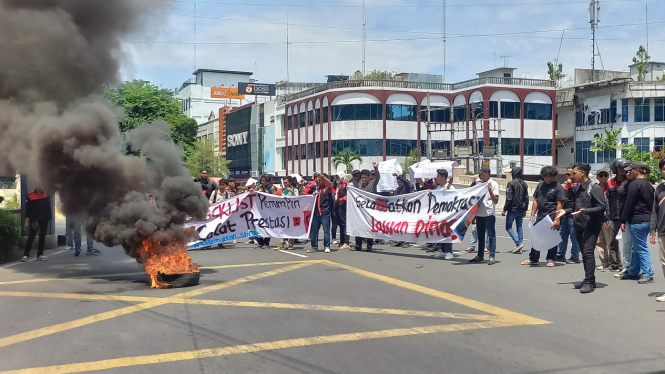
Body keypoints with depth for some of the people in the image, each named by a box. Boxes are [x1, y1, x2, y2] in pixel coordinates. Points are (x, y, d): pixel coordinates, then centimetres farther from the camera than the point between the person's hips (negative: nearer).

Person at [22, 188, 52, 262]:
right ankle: (26, 255, -4)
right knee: (31, 237, -6)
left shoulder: (46, 196, 9)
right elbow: (27, 210, -2)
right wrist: (27, 221, -7)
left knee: (42, 238, 6)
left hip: (44, 220, 3)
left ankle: (40, 254, 11)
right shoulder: (30, 196, 0)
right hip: (34, 221, -3)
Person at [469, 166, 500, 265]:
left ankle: (492, 257, -2)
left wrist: (490, 191, -23)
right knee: (480, 236, 13)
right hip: (479, 214, 7)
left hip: (489, 214, -7)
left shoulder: (493, 184, -5)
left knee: (491, 236, -3)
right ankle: (480, 256, 22)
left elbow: (496, 201, -9)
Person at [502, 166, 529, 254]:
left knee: (508, 227, 4)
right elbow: (526, 198, 12)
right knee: (519, 227, 10)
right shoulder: (524, 184, 7)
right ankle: (518, 248, 9)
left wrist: (505, 209, -8)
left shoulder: (511, 183, -13)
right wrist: (525, 209, 21)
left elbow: (509, 198, -15)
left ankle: (518, 243, -12)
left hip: (512, 210, -6)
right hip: (521, 210, 6)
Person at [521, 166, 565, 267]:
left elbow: (559, 204, -12)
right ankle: (533, 259, 20)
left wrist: (557, 219, -18)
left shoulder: (558, 188, -7)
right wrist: (533, 214, 8)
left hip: (552, 217, -6)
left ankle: (551, 259, 14)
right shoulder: (540, 186, 13)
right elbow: (536, 201, 16)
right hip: (540, 216, 6)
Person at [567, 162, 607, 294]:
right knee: (584, 252, 12)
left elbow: (602, 206, -15)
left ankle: (589, 282, -11)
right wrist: (565, 211, 8)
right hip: (579, 224, 8)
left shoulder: (595, 188, -10)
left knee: (588, 251, -14)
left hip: (591, 225, -8)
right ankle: (588, 280, 21)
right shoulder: (577, 189, 14)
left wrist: (586, 211, -26)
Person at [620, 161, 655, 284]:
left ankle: (648, 274, -7)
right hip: (647, 220, 9)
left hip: (636, 221, -9)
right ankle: (633, 272, 22)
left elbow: (628, 204, -16)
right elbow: (652, 204, 19)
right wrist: (650, 219, 22)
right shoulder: (649, 185, 15)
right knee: (638, 248, 15)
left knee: (641, 248, -6)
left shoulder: (634, 184, -13)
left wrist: (624, 220, -11)